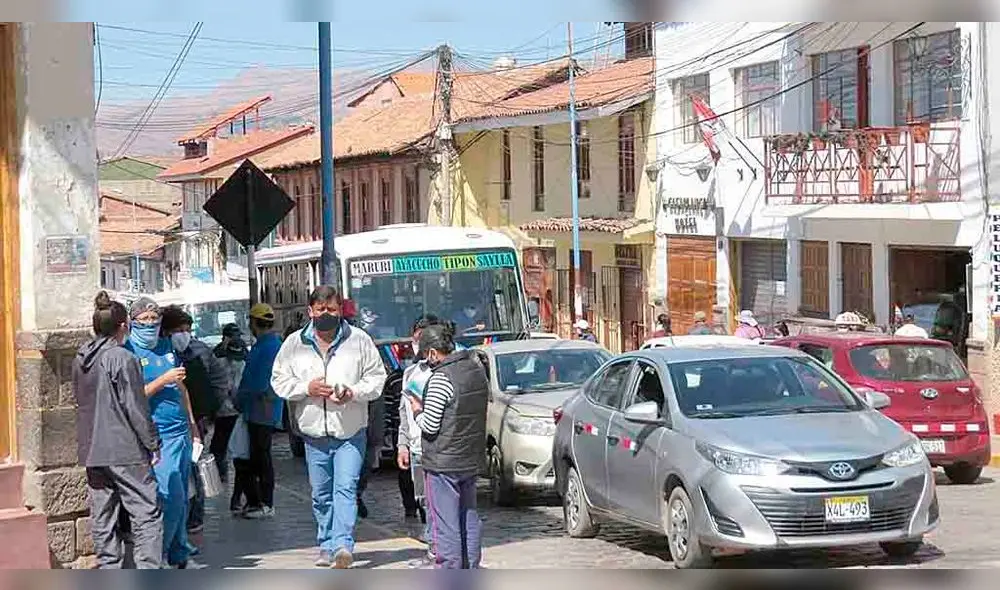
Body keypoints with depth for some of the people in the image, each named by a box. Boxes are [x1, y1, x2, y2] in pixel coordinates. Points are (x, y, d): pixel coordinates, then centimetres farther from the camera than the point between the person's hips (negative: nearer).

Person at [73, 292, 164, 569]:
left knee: (102, 516, 10)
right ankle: (149, 571, -9)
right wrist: (153, 444, -5)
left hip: (91, 450, 8)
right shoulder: (123, 358, -13)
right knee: (146, 513, -4)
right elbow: (136, 408, -13)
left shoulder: (81, 359, 10)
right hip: (125, 450, -8)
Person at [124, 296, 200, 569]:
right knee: (171, 499, -13)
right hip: (156, 436, -7)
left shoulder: (168, 347, 15)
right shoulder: (127, 352, -5)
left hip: (181, 433, 7)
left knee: (181, 500, 9)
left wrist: (192, 425, 21)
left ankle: (179, 555, 15)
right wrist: (163, 381, -18)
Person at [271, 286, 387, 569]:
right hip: (314, 433, 3)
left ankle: (343, 544, -21)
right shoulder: (295, 343, 4)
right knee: (321, 494, 11)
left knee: (345, 488, -14)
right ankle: (326, 545, 22)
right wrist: (307, 388, -11)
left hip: (350, 431, -3)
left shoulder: (359, 340, 0)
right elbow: (279, 380, 7)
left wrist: (354, 392, -15)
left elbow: (377, 376, 3)